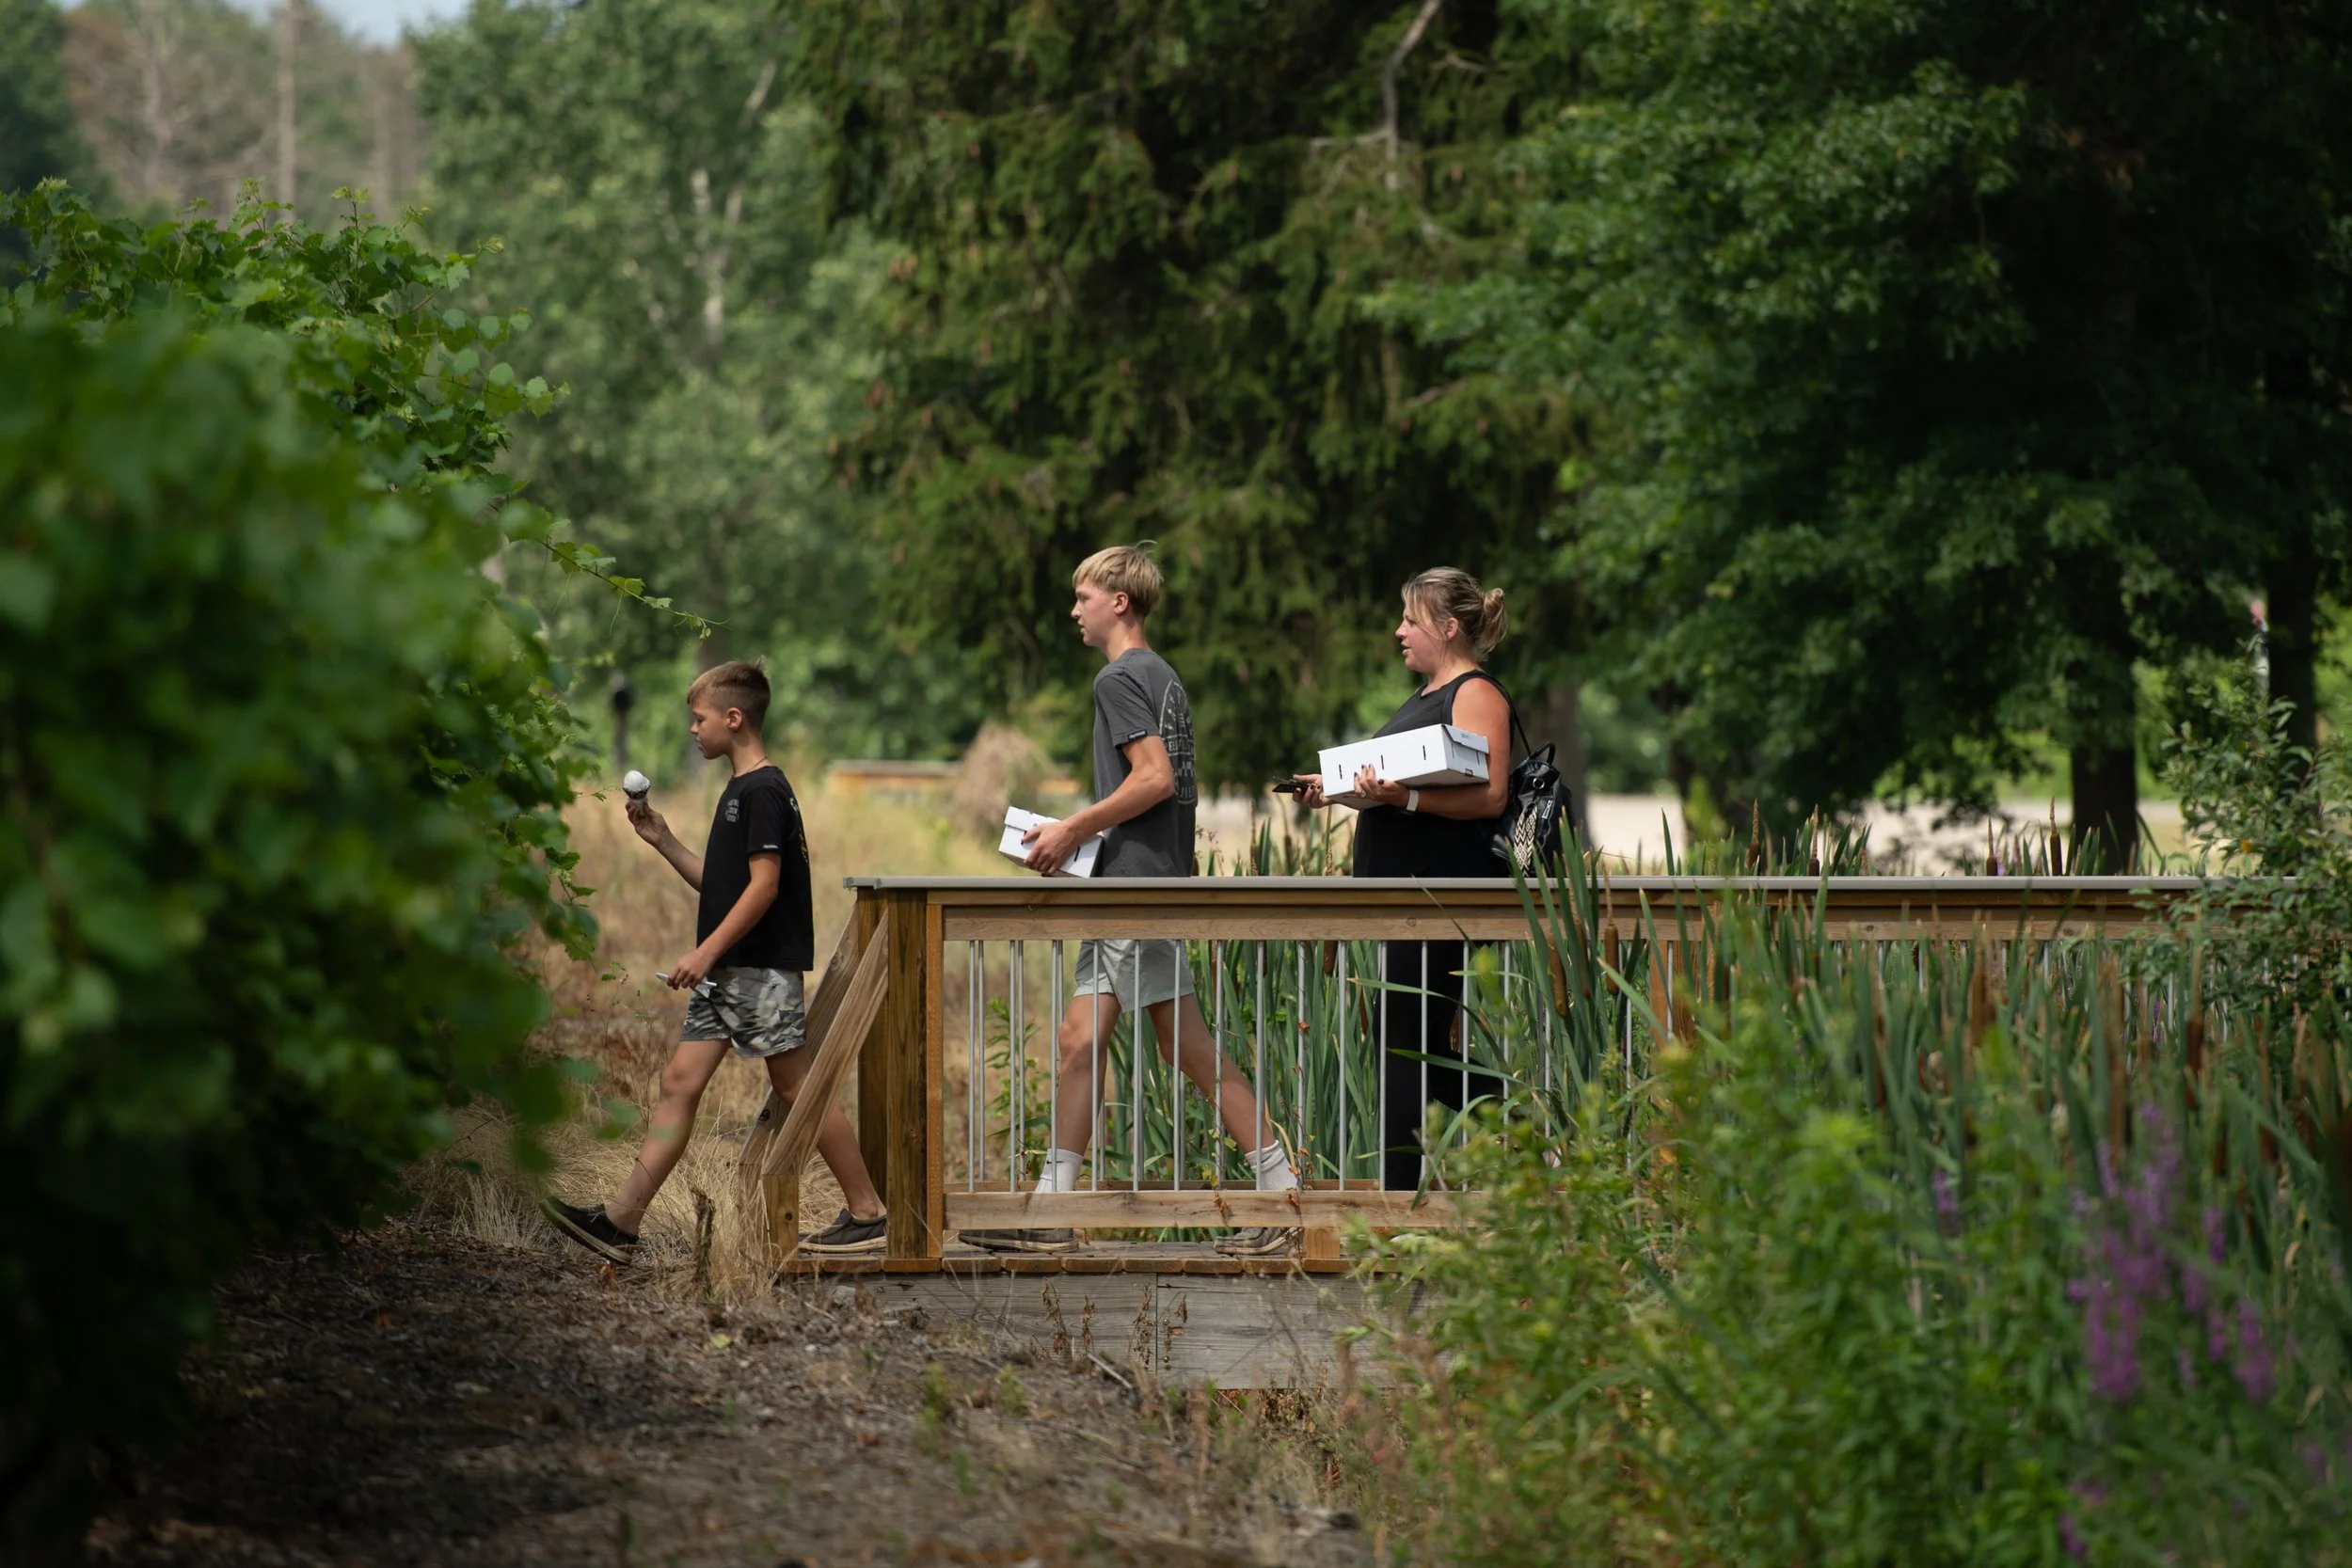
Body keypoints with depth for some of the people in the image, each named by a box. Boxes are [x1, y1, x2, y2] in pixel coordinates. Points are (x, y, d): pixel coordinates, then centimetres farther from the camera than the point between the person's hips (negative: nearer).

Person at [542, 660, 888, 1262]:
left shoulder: (763, 791, -13)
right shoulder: (740, 791, 17)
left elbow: (763, 885, -20)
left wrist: (706, 952, -21)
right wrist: (662, 841, 16)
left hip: (763, 968, -10)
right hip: (727, 971, 10)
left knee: (798, 1090, -4)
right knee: (680, 1082, 4)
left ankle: (868, 1213, 4)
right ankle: (621, 1220, 1)